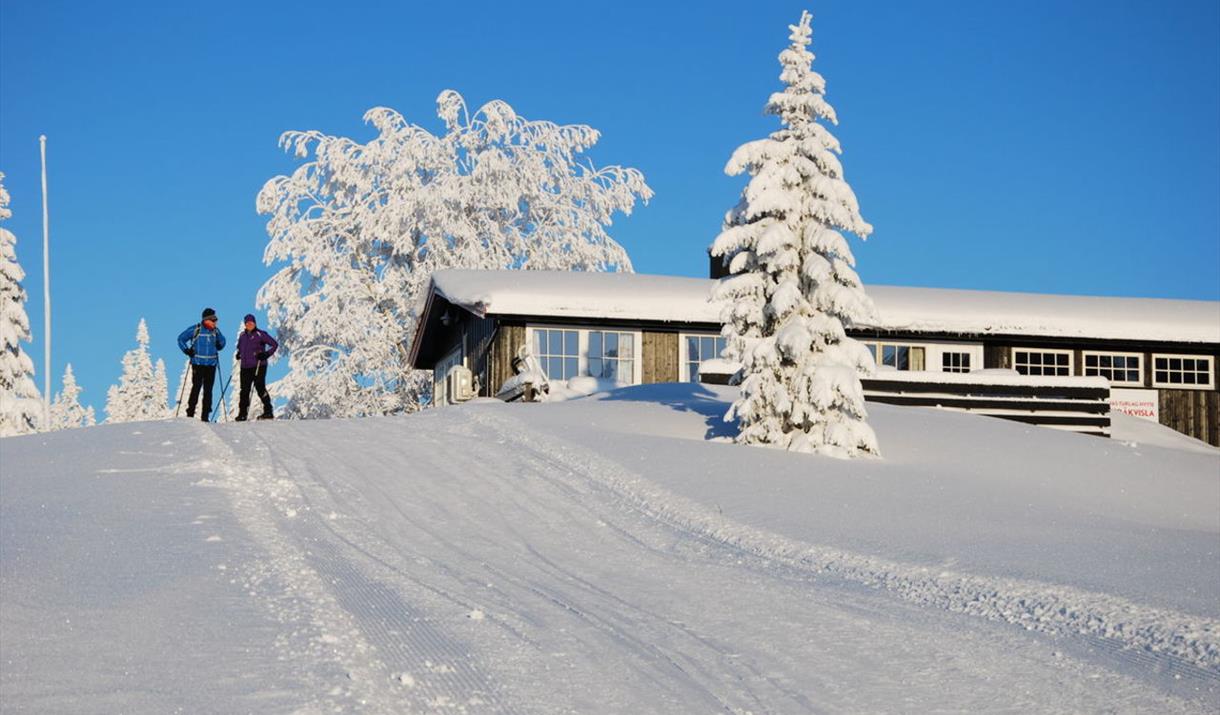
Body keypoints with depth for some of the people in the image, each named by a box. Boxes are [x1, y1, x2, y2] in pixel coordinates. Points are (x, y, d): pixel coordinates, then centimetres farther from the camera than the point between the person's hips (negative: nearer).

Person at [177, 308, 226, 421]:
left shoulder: (215, 331, 9)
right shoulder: (195, 330, -3)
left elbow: (221, 341, 27)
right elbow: (181, 339, 5)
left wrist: (219, 346, 5)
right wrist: (187, 351, -6)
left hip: (211, 364, 4)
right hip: (198, 364, -4)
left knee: (208, 390, 3)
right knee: (196, 387, -10)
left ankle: (205, 416, 7)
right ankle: (190, 413, -5)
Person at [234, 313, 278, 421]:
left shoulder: (260, 334, -5)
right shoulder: (242, 335, 14)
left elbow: (274, 344, -5)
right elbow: (239, 346, 33)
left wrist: (266, 354, -15)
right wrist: (239, 354, 13)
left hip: (258, 366, -6)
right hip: (245, 367, 6)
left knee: (260, 388, -8)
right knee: (244, 390, 5)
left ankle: (268, 411, -2)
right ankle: (242, 413, 9)